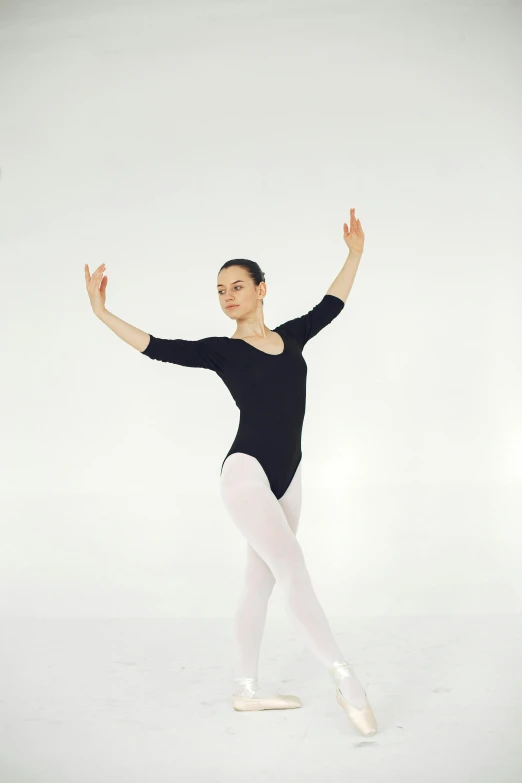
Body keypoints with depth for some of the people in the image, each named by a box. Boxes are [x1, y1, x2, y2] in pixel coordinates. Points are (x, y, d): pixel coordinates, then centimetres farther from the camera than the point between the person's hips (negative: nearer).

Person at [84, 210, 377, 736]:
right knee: (292, 569, -18)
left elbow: (331, 305, 25)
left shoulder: (292, 335, 11)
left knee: (259, 582, 12)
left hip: (286, 477, 5)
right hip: (246, 471, -5)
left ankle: (247, 689, 23)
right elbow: (157, 348, -6)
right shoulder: (222, 350, 1)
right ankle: (346, 682, -13)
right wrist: (101, 311, -13)